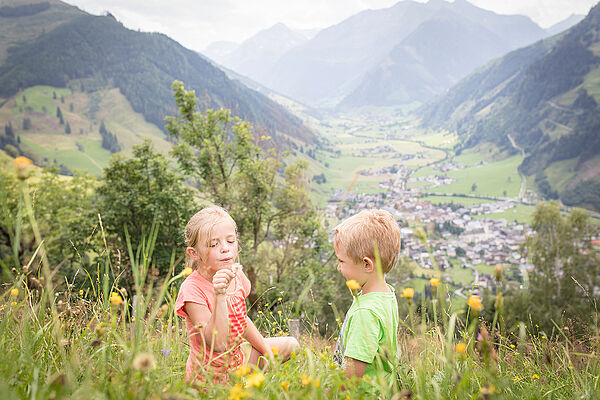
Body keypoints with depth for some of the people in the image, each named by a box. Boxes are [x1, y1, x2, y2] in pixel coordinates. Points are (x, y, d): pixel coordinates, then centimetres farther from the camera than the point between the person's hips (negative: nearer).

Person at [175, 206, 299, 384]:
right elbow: (218, 344, -34)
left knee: (291, 344, 15)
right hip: (210, 374, -7)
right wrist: (219, 295, -42)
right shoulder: (192, 289, -27)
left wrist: (267, 351, 11)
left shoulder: (236, 275, -4)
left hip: (237, 358, 7)